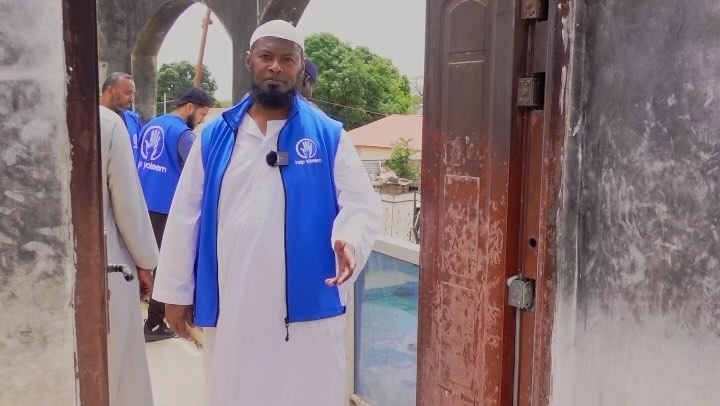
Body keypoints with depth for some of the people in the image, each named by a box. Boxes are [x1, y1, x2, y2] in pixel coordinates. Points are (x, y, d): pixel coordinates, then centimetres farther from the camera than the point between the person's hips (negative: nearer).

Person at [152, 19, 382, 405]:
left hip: (307, 304, -2)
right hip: (231, 307, 2)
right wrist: (176, 291, 7)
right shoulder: (214, 136, 5)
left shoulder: (329, 135, 0)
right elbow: (185, 215, 7)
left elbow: (362, 204, -3)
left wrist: (350, 242, -25)